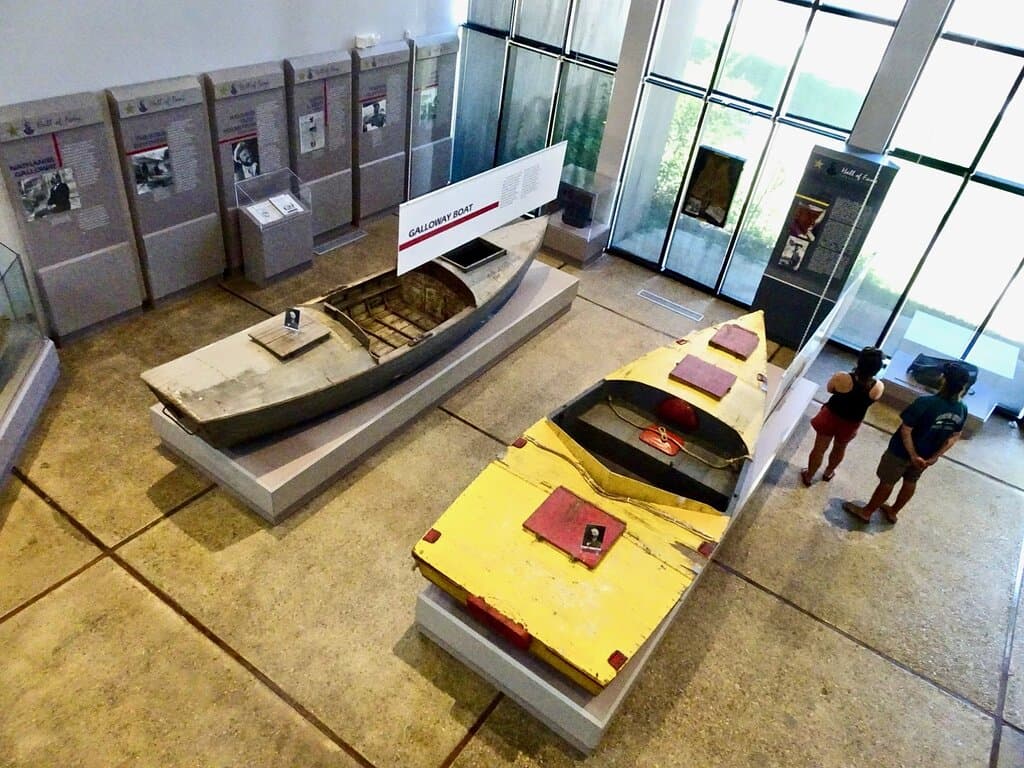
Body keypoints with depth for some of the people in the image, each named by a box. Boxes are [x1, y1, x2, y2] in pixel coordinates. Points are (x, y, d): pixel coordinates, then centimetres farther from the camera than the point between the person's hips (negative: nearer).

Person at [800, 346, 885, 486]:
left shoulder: (842, 378, -30)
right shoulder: (878, 387, -24)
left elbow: (829, 389, -8)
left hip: (831, 416, -2)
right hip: (851, 424, 2)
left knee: (819, 449, 19)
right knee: (839, 449, 30)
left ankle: (808, 476, 38)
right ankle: (828, 473, 54)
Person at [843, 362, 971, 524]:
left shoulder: (926, 402, -32)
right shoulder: (962, 410, -13)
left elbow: (905, 429, -29)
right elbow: (954, 436, -2)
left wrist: (913, 455, -17)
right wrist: (935, 456, 3)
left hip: (902, 451, -5)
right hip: (926, 456, 5)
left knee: (887, 481, 13)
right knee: (911, 482, 27)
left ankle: (866, 511, 31)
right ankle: (893, 512, 45)